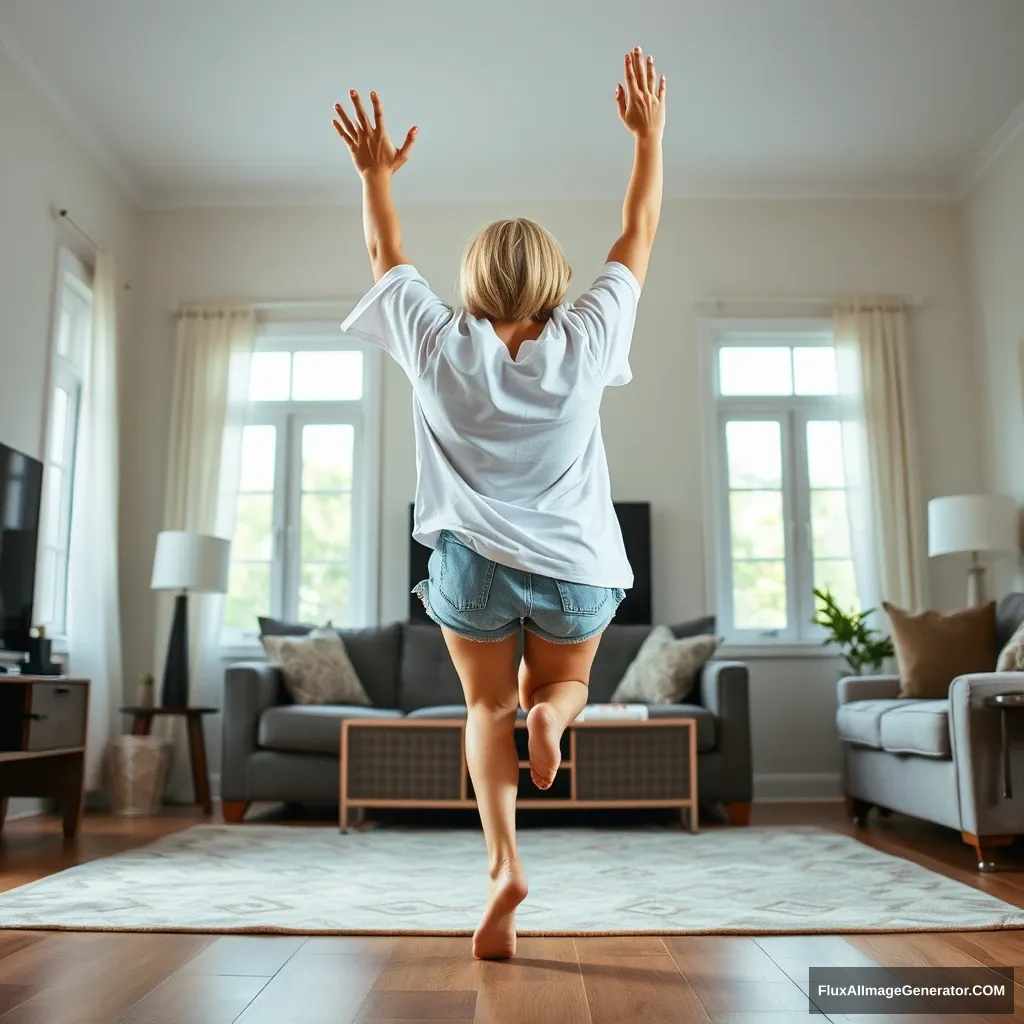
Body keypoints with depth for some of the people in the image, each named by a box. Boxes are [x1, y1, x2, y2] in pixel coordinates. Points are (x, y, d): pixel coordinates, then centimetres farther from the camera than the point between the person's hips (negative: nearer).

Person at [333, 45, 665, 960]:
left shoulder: (441, 349, -8)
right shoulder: (584, 344, -9)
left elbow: (387, 257, 9)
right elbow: (640, 234, 3)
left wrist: (377, 175, 22)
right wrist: (650, 134, 12)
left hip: (473, 565, 0)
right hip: (575, 567, 1)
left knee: (488, 707, 14)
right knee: (561, 686, 25)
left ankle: (505, 864, -6)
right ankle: (552, 712, -12)